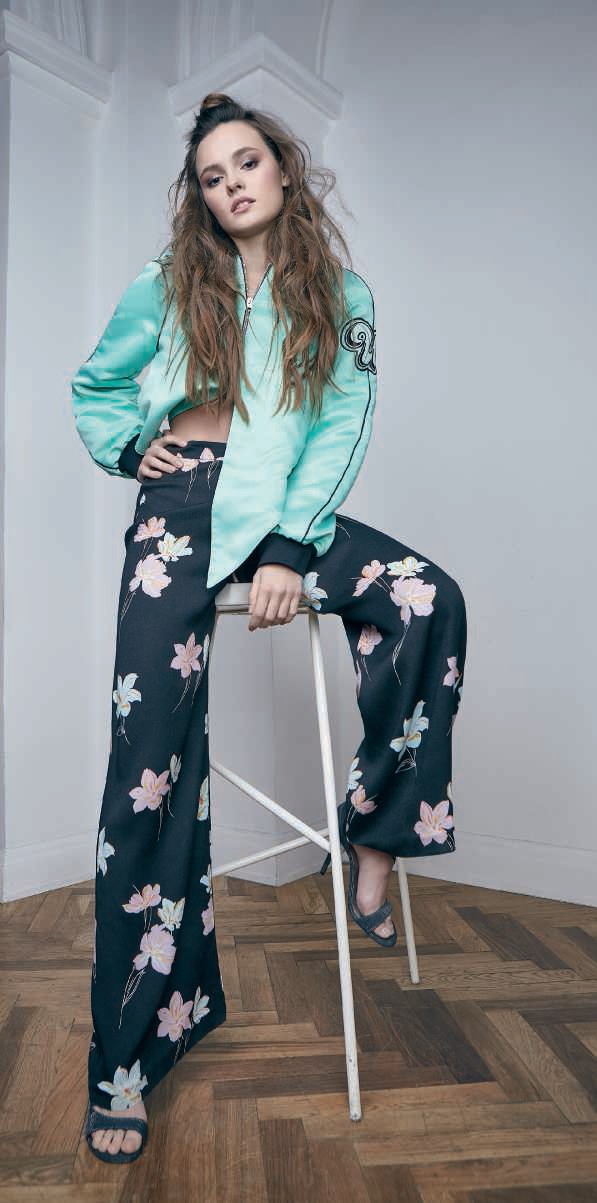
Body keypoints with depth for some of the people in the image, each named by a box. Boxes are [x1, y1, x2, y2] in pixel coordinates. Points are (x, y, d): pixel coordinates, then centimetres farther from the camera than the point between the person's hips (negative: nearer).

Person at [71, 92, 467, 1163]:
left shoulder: (344, 299, 11)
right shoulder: (167, 285, 13)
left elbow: (340, 431, 0)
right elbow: (91, 387, 23)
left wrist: (290, 551, -12)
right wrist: (134, 446, 3)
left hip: (288, 512, 1)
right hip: (181, 510, 0)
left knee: (429, 601, -28)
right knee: (152, 754, -11)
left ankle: (376, 830, -9)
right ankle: (127, 1055, 0)